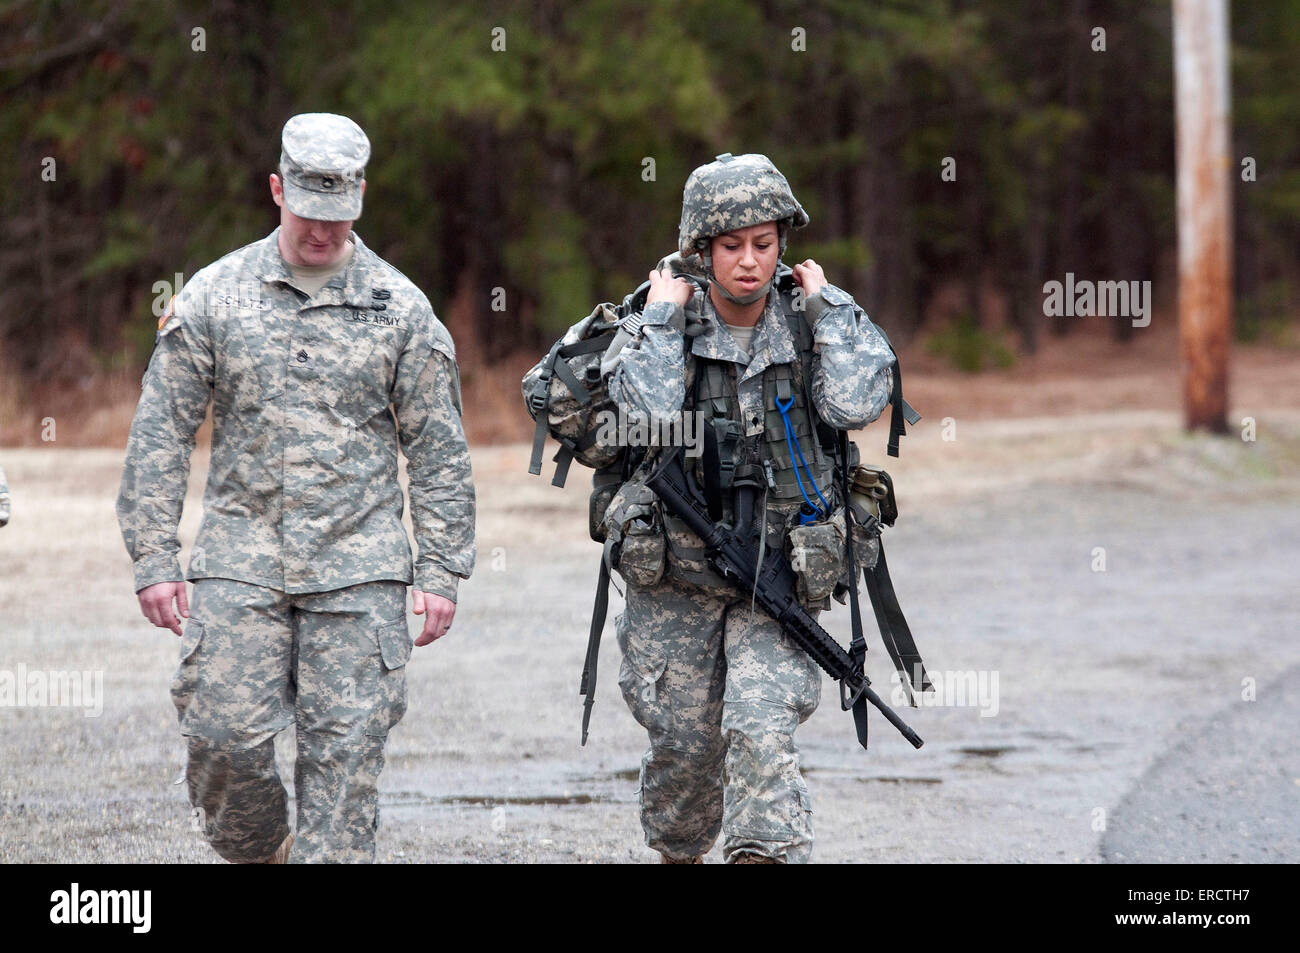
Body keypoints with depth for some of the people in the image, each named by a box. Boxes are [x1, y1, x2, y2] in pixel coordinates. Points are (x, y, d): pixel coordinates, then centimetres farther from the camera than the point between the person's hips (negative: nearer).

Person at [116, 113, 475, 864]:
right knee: (225, 736, -4)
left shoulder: (400, 306, 4)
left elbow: (439, 450, 7)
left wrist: (442, 572, 1)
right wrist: (154, 561, -1)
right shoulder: (214, 295, 3)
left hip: (359, 568, 0)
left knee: (346, 749, -4)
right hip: (240, 559, 0)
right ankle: (257, 851, 22)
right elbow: (159, 434, 5)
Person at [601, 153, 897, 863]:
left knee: (762, 730, -20)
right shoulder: (660, 324, -4)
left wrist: (826, 301, -11)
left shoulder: (808, 325, 0)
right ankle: (678, 854, 38)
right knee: (683, 742, 11)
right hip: (677, 576, 1)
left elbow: (857, 405, -18)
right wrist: (663, 316, -16)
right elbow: (648, 415, -23)